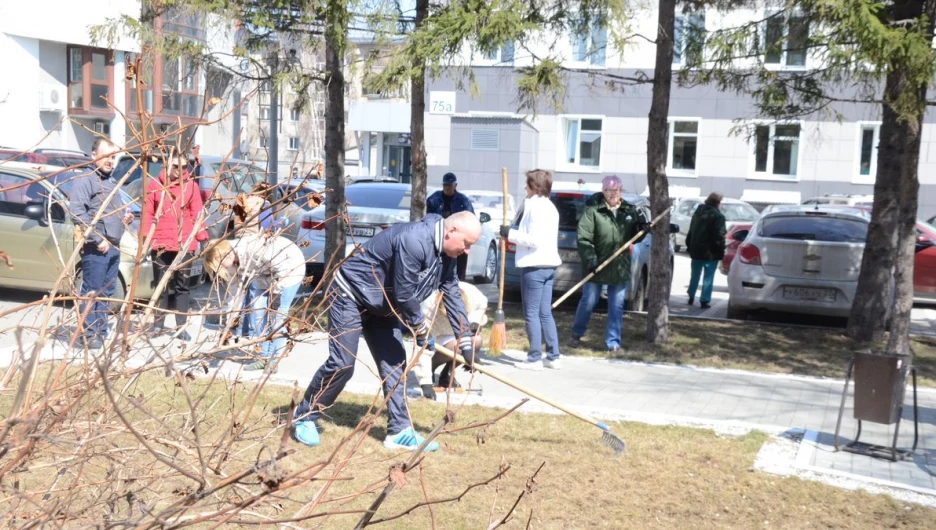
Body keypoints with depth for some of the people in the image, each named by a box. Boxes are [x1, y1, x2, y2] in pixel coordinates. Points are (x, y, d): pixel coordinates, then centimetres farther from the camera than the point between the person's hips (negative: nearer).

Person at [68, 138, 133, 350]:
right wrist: (97, 239, -19)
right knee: (92, 292, -6)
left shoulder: (112, 182, 22)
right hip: (95, 248, -8)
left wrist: (126, 217, 8)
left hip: (114, 247, 8)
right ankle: (89, 334, -2)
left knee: (106, 293, 11)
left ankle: (101, 332, 16)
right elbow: (77, 212, -18)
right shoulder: (84, 180, -7)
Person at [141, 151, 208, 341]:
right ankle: (158, 323, 21)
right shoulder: (154, 185, 1)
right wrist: (145, 237, -5)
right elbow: (147, 213, 1)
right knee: (161, 285, 10)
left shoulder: (191, 186, 3)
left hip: (185, 245, 0)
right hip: (160, 244, 0)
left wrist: (202, 237, 1)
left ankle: (181, 326, 10)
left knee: (182, 286, 6)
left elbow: (197, 213, 3)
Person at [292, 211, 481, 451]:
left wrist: (466, 343, 2)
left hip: (381, 306, 9)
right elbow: (403, 294, -28)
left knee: (394, 364, 3)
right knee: (341, 364, -10)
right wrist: (420, 326, -12)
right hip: (350, 295, -9)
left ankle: (399, 431, 8)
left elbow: (452, 296, 3)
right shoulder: (413, 241, -32)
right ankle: (305, 417, 9)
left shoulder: (446, 255, -2)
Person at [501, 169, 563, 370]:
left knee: (531, 314, -3)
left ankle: (535, 358, 1)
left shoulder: (536, 206, -14)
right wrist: (513, 233, 12)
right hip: (548, 264, 10)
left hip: (534, 266, -10)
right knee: (545, 313, 13)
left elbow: (534, 240, -20)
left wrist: (510, 233, -10)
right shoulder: (550, 207, 17)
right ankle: (553, 356, 15)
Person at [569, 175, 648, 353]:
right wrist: (590, 260, -23)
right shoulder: (593, 210, -8)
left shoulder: (629, 211, 6)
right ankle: (576, 335, 29)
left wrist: (642, 228, -7)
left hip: (620, 268, 3)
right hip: (596, 267, -3)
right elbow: (583, 239, -13)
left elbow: (635, 238, 14)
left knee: (616, 307, 6)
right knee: (588, 303, 9)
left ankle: (613, 342, 15)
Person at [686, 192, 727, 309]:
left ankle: (691, 297, 26)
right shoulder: (718, 216, -13)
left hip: (696, 250, 6)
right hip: (710, 252, -6)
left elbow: (691, 232, 16)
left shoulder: (698, 212, 11)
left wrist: (690, 247, 20)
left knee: (695, 275, 18)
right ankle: (704, 300, -1)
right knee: (708, 277, 0)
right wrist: (721, 251, -11)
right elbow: (719, 236, -18)